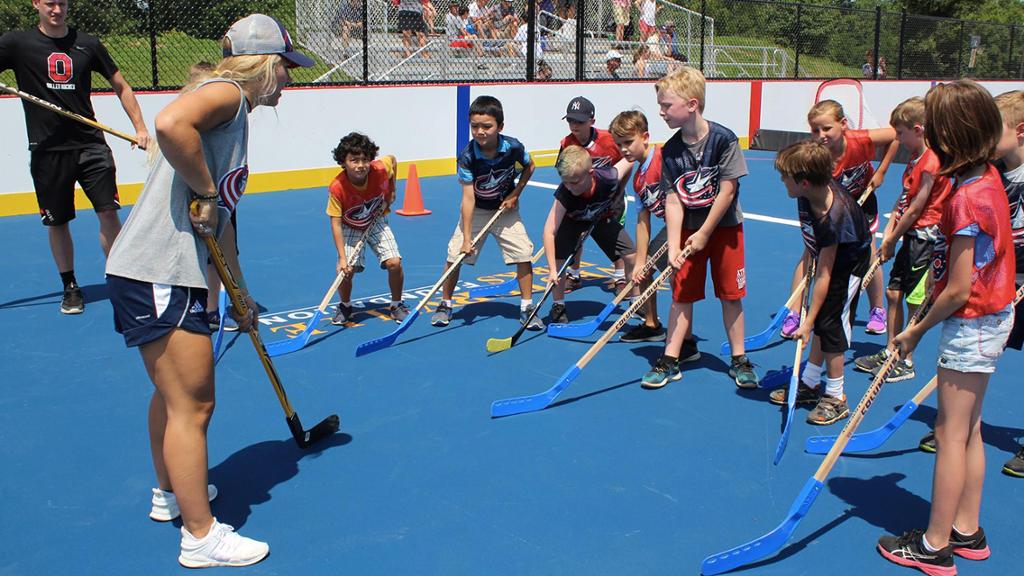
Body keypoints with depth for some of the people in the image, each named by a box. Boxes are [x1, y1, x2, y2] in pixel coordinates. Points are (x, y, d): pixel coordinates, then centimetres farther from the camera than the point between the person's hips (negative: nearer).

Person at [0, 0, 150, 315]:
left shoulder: (88, 44, 6)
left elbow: (121, 87, 14)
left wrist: (140, 128, 6)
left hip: (90, 143, 1)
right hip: (47, 149, -1)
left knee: (108, 212, -6)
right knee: (57, 222, 8)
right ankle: (70, 287, 23)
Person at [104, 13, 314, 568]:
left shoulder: (235, 115, 20)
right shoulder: (225, 92, -9)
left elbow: (220, 224, 24)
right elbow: (170, 122, -34)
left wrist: (240, 294, 27)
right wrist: (206, 194, -20)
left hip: (169, 275, 10)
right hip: (159, 276, -10)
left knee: (173, 393, 24)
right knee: (192, 405, -2)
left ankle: (170, 492, 44)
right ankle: (201, 537, 9)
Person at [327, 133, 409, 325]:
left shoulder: (380, 169, -27)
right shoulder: (337, 188, -32)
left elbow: (392, 159, -1)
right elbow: (336, 223, -28)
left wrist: (391, 193, 3)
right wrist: (342, 258, -34)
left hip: (376, 222, 2)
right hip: (350, 228, -1)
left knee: (394, 262, -14)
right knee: (346, 269, -17)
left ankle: (396, 305, 11)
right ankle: (345, 306, 14)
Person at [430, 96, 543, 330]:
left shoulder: (513, 147, -21)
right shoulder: (467, 156, -25)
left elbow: (529, 166, 3)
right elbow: (468, 197, -26)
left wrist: (515, 194, -8)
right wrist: (466, 238, -29)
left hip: (505, 209, 1)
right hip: (476, 211, -1)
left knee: (524, 253, -10)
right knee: (454, 255, -7)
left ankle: (527, 307, 6)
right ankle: (445, 304, 14)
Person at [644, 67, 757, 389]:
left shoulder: (723, 139, -17)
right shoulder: (670, 151, -8)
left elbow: (727, 191, -16)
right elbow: (673, 200, -9)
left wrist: (704, 233, -15)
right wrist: (674, 245, -19)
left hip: (724, 228, -2)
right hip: (688, 229, 2)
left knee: (730, 296, 6)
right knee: (681, 295, 5)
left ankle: (739, 359, 20)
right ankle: (670, 359, 13)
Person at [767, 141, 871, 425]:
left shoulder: (833, 218, -39)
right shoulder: (814, 191, -19)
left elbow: (824, 275, -33)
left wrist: (808, 321, -28)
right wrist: (810, 251, 10)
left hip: (849, 263, -8)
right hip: (827, 254, 8)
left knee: (829, 322, -6)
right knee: (820, 321, 12)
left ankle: (836, 398, 7)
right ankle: (810, 384, 23)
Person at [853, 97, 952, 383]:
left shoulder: (931, 163, -20)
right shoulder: (915, 159, 10)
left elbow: (915, 210, -18)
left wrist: (892, 240, -10)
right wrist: (889, 229, 0)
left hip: (925, 238, -9)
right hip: (910, 237, 9)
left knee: (914, 301, 0)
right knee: (893, 292, 14)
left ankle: (906, 362, 11)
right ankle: (890, 352, 25)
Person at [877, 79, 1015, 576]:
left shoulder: (968, 198, -25)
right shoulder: (987, 177, 3)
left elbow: (958, 290, -22)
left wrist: (917, 332, -9)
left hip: (972, 324, -9)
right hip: (990, 316, 9)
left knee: (951, 432, 0)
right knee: (968, 429, 17)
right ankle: (967, 531, 29)